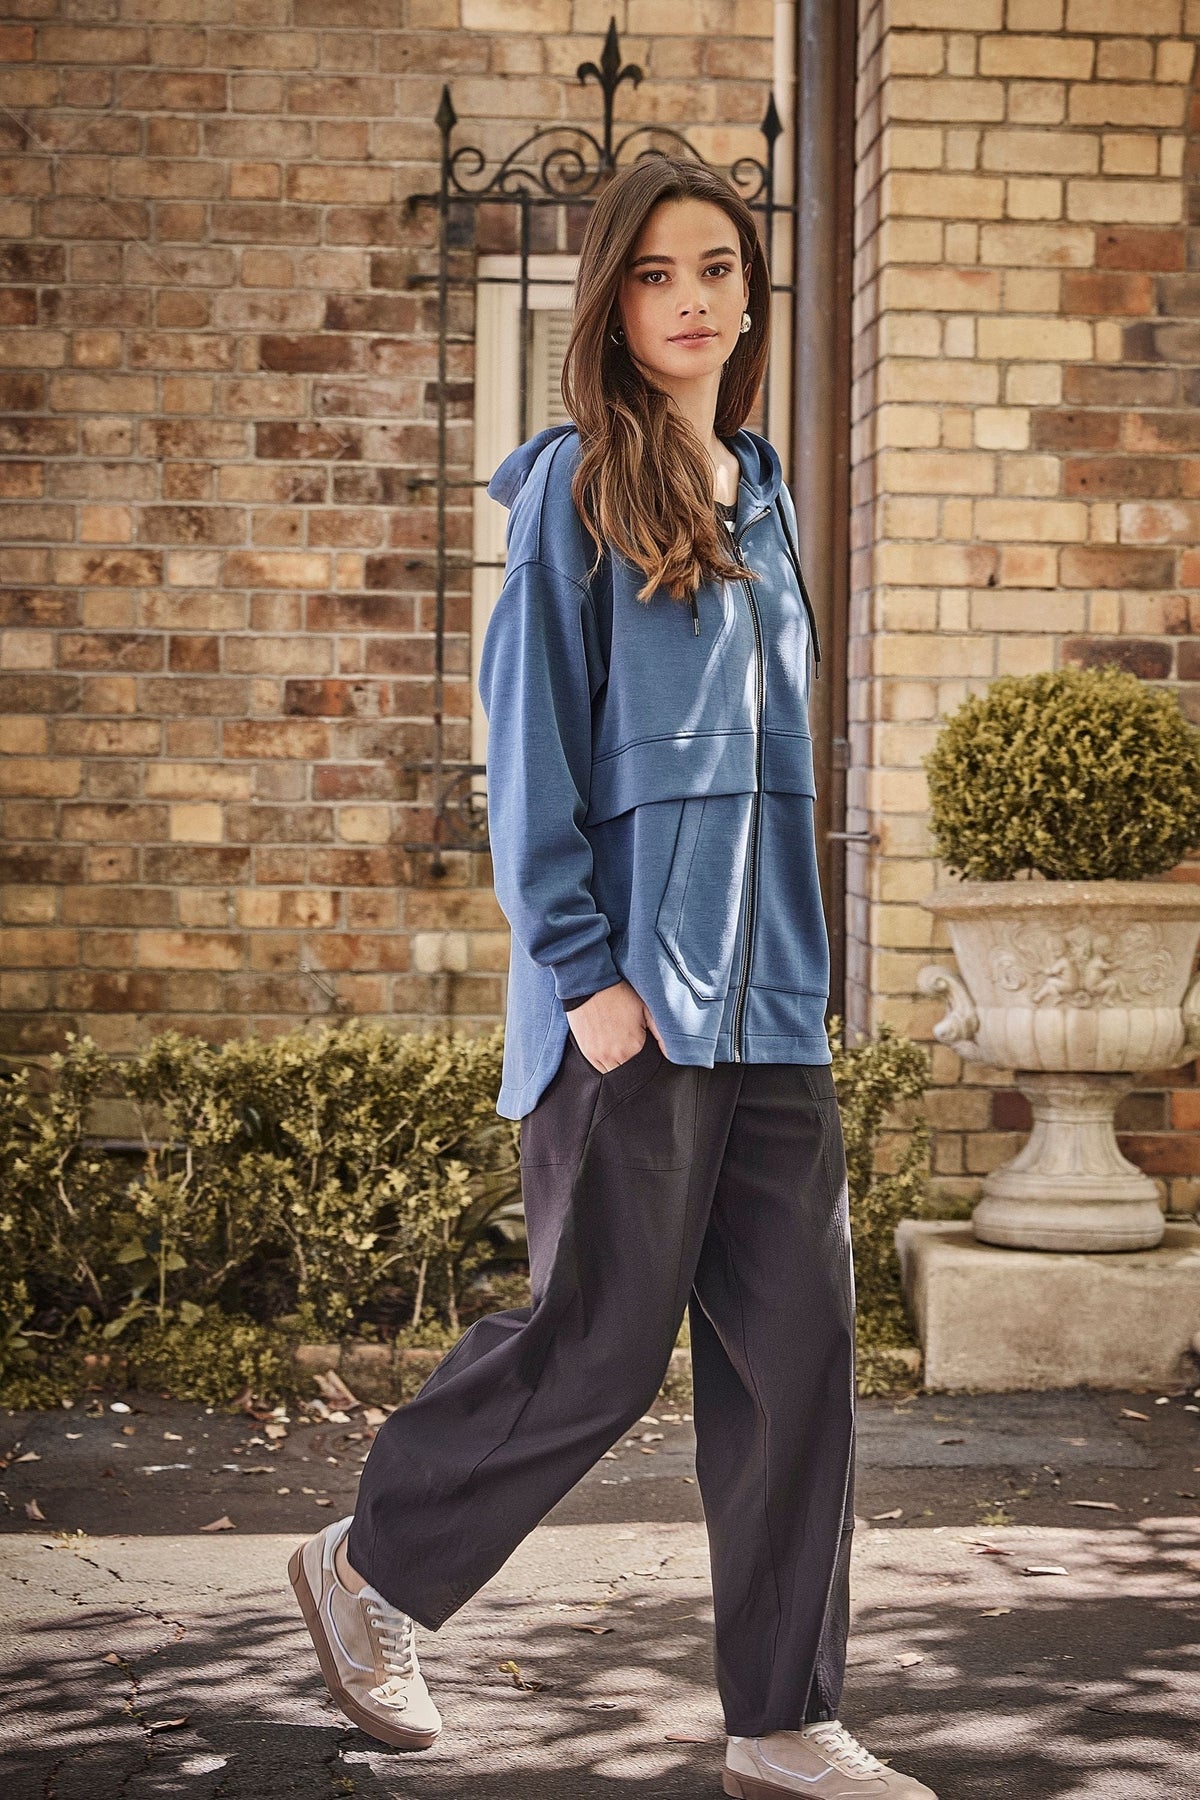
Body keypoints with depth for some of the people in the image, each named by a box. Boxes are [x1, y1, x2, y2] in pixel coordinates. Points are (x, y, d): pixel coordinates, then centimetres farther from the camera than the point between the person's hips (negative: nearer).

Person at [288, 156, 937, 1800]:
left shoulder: (760, 496, 16)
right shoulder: (575, 487, -4)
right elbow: (530, 734, -8)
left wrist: (802, 970, 15)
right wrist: (582, 965, -15)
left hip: (768, 1000, 6)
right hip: (632, 987, -6)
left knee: (796, 1345, 3)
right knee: (603, 1346, -1)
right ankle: (370, 1572, 21)